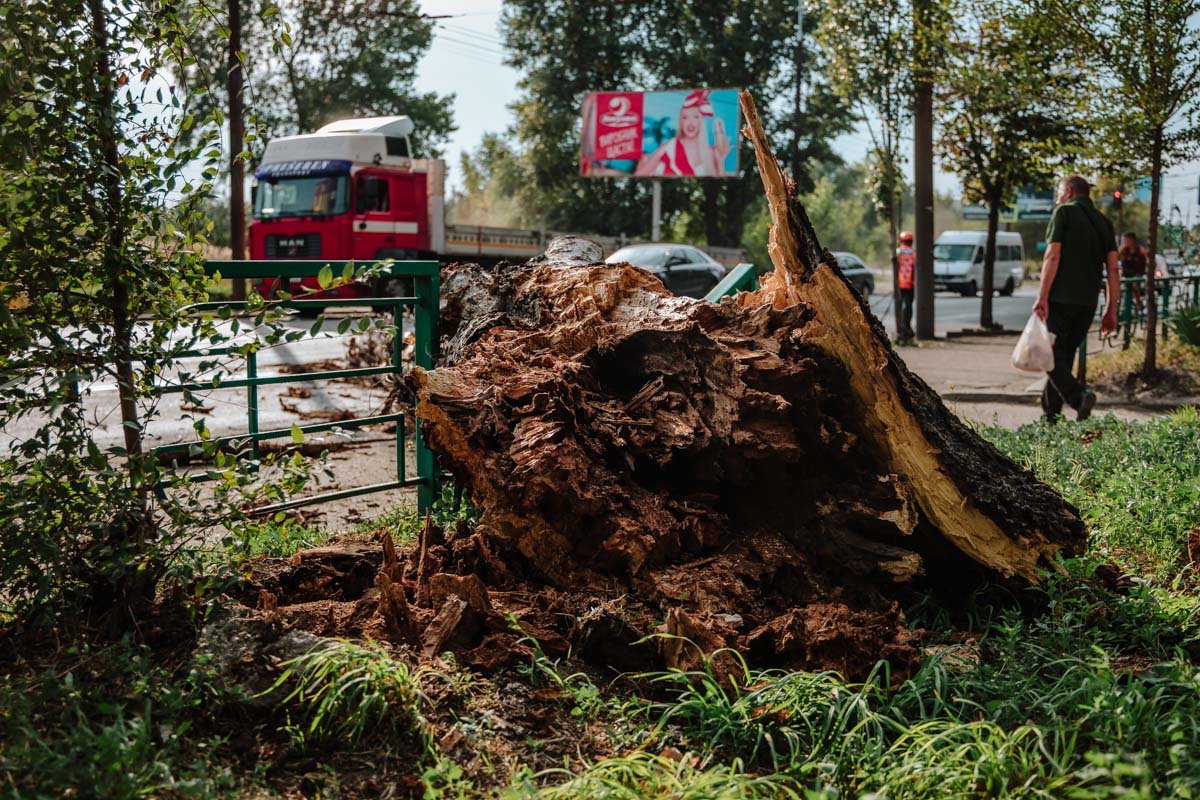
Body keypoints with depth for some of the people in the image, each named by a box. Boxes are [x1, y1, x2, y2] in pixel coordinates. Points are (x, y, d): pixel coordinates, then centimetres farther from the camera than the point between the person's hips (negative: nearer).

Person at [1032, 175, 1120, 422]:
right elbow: (1112, 269, 11)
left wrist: (1042, 297, -13)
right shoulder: (1104, 222, 16)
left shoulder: (1064, 212, 0)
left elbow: (1052, 256, -11)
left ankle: (1078, 395, -23)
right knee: (1065, 354, 12)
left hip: (1061, 297, -6)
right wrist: (1111, 310, 12)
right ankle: (1050, 415, 11)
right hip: (1089, 301, 6)